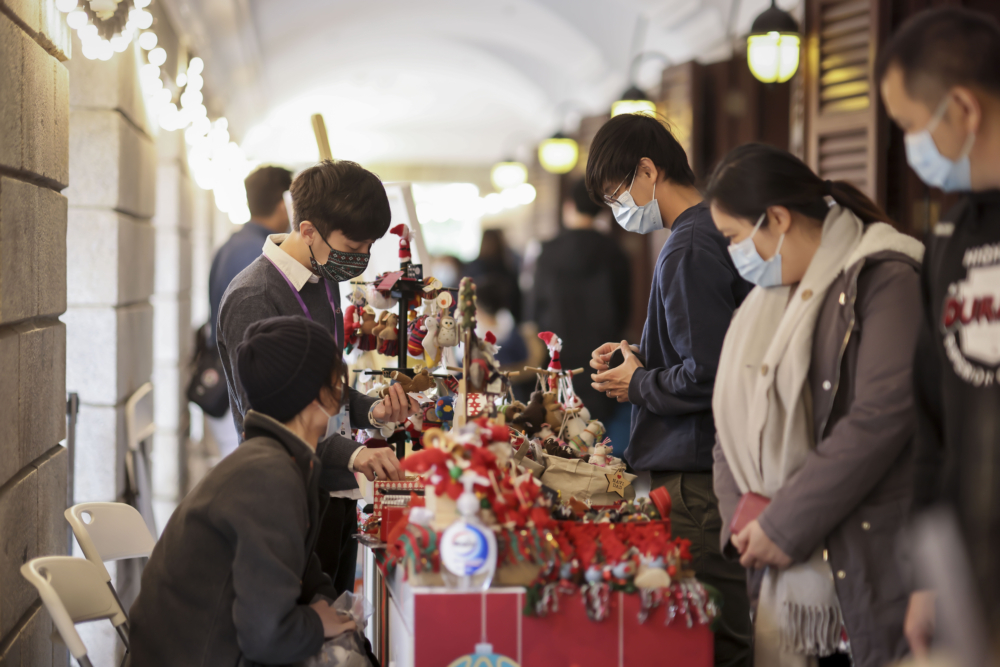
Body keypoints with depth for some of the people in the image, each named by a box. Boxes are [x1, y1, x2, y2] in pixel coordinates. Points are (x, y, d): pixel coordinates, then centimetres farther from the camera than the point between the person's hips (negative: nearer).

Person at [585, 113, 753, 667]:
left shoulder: (687, 252, -17)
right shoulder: (716, 232, 14)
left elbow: (707, 378, -21)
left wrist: (637, 385, -5)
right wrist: (640, 355, 15)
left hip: (695, 479, -10)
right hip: (715, 464, 10)